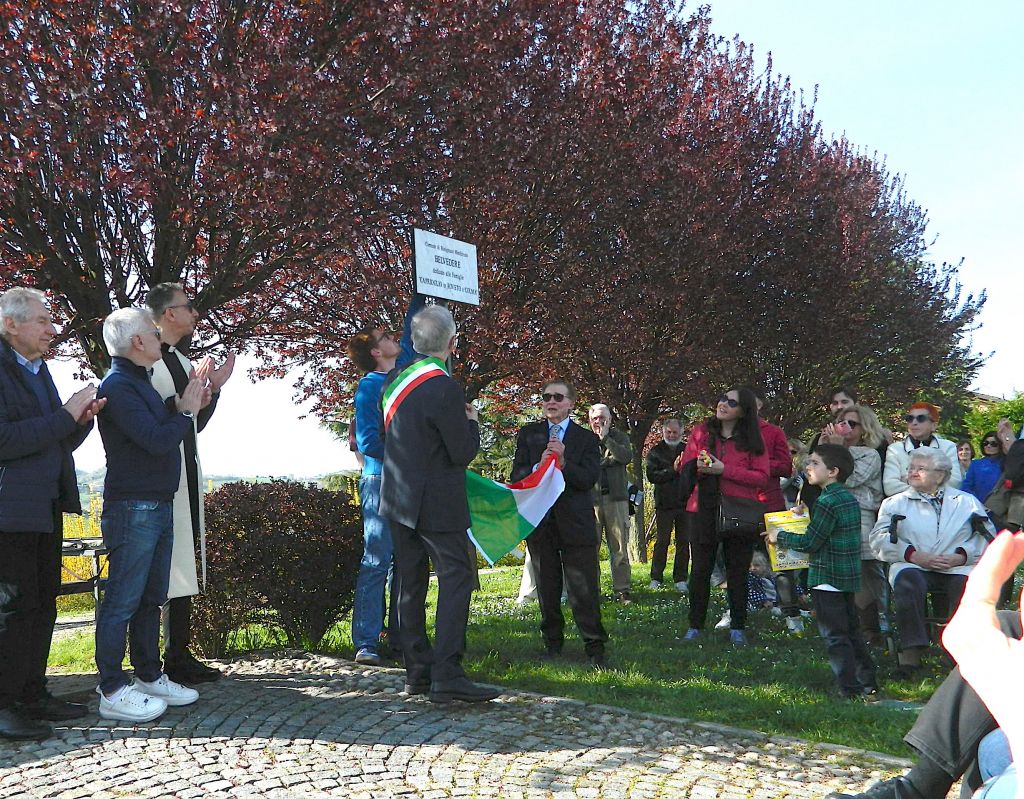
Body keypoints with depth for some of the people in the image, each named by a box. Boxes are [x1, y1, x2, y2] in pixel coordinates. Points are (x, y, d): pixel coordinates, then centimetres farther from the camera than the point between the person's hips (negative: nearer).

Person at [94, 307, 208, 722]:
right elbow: (158, 441, -22)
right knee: (122, 601, -5)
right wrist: (185, 411, -7)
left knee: (151, 597, 15)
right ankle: (113, 692, 1)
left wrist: (183, 405, 5)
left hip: (159, 505, 10)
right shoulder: (117, 385, -14)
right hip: (132, 508, -10)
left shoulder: (139, 381, 17)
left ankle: (149, 676, 25)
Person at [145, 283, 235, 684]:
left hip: (187, 474, 9)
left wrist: (214, 387, 11)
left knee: (183, 566, 11)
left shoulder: (182, 360, 17)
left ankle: (180, 654, 18)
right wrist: (190, 392, -21)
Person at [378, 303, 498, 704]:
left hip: (398, 498, 8)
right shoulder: (445, 387, -18)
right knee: (457, 578, -4)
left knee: (411, 582, 12)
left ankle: (417, 670, 18)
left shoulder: (395, 380, 6)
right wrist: (471, 421, 3)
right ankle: (447, 676, -10)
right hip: (436, 502, -8)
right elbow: (463, 452, -15)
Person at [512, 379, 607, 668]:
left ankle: (594, 647, 4)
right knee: (547, 588, 11)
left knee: (584, 588, -4)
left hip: (575, 522, -2)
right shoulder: (528, 434, 8)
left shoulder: (586, 438, 4)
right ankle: (552, 642, 24)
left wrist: (563, 462, -21)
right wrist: (539, 466, -19)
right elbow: (517, 476, 0)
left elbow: (589, 480, -7)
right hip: (539, 522, 2)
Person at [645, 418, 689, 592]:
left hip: (685, 503, 2)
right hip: (664, 504, -2)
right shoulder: (655, 452, 5)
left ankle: (681, 579, 10)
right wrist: (673, 470, -14)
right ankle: (656, 578, 8)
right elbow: (652, 476, -7)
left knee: (683, 542, 4)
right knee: (662, 541, 0)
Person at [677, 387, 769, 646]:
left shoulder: (753, 439, 0)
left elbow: (761, 477, -8)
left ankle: (737, 628, 19)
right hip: (703, 509, 1)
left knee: (738, 571, 8)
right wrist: (698, 467, -16)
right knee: (700, 569, 6)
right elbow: (684, 468, 8)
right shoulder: (701, 432, 4)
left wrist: (724, 470, -17)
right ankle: (695, 626, 16)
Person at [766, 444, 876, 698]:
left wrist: (779, 536, -5)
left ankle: (850, 689, 1)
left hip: (828, 578, -9)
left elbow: (809, 542, -17)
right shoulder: (850, 498, 10)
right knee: (851, 632, 19)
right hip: (849, 576, 9)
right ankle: (868, 682, 25)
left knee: (835, 637, -2)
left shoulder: (827, 501, -19)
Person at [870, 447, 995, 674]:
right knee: (908, 580, -34)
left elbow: (989, 538, 8)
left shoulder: (967, 502, 20)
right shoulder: (895, 503, 19)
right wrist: (915, 555, -10)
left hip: (958, 567, 0)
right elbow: (879, 540, 4)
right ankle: (912, 649, -31)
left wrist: (961, 556, -10)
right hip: (912, 565, 0)